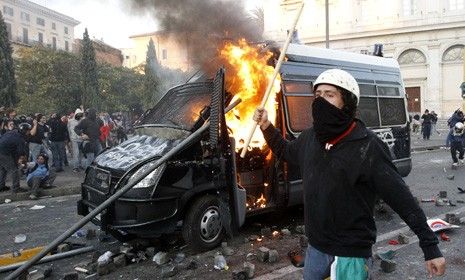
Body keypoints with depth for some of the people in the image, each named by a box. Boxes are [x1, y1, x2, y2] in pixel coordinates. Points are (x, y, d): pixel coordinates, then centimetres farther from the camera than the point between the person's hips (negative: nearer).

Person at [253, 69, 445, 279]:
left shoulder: (367, 147, -19)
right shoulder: (310, 138, -2)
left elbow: (402, 200, -16)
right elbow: (286, 152, 20)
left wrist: (431, 248, -15)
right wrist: (266, 126, 7)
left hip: (351, 254, -6)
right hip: (315, 248, 6)